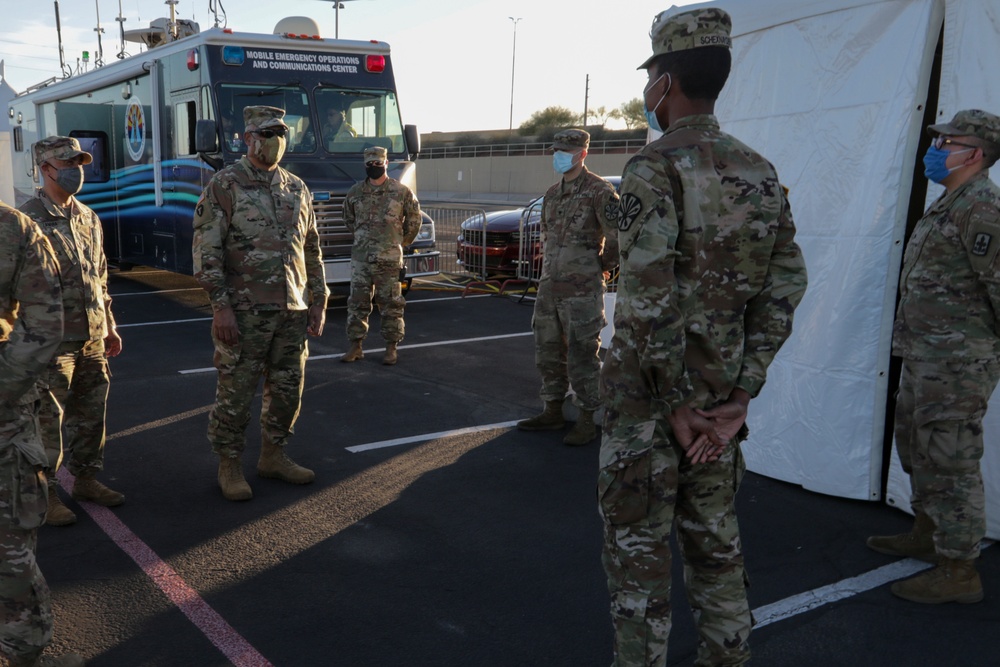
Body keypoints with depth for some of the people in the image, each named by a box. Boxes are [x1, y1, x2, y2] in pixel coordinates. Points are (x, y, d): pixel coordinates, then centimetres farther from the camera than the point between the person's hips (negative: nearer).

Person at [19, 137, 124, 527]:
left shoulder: (88, 218, 11)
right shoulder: (27, 221, -11)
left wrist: (109, 326, 18)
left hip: (92, 339, 7)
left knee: (91, 415, 14)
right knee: (48, 422, 3)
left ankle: (86, 479, 29)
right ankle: (45, 494, 15)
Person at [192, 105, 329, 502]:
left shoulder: (297, 189, 12)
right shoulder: (224, 186, -5)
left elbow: (312, 251, 16)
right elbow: (206, 250, -9)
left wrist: (318, 301, 11)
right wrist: (221, 306, -16)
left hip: (292, 312, 6)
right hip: (244, 312, -5)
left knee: (287, 390, 12)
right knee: (236, 393, 2)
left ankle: (273, 457, 29)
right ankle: (229, 466, 17)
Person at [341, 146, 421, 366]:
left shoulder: (401, 192, -2)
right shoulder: (355, 192, 7)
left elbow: (414, 220, 9)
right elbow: (349, 218, 24)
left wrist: (401, 243, 15)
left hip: (389, 259, -3)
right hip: (360, 257, 3)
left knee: (390, 304, 3)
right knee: (357, 302, 4)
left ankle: (391, 348, 11)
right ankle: (355, 347, 12)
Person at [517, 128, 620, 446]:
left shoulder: (599, 191, -11)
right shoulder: (552, 194, 13)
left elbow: (618, 237, -15)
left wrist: (600, 266, -4)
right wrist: (550, 268, 16)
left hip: (582, 291, -8)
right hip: (549, 288, 8)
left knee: (582, 357, -2)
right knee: (549, 353, 14)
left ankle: (587, 420, 8)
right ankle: (552, 412, 26)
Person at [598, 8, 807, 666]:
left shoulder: (655, 169, -16)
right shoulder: (761, 174, 6)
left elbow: (649, 303, -24)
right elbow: (785, 288, 3)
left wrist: (675, 408, -13)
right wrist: (738, 399, 1)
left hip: (649, 397, -7)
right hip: (720, 394, 7)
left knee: (637, 547, 6)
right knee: (715, 537, 19)